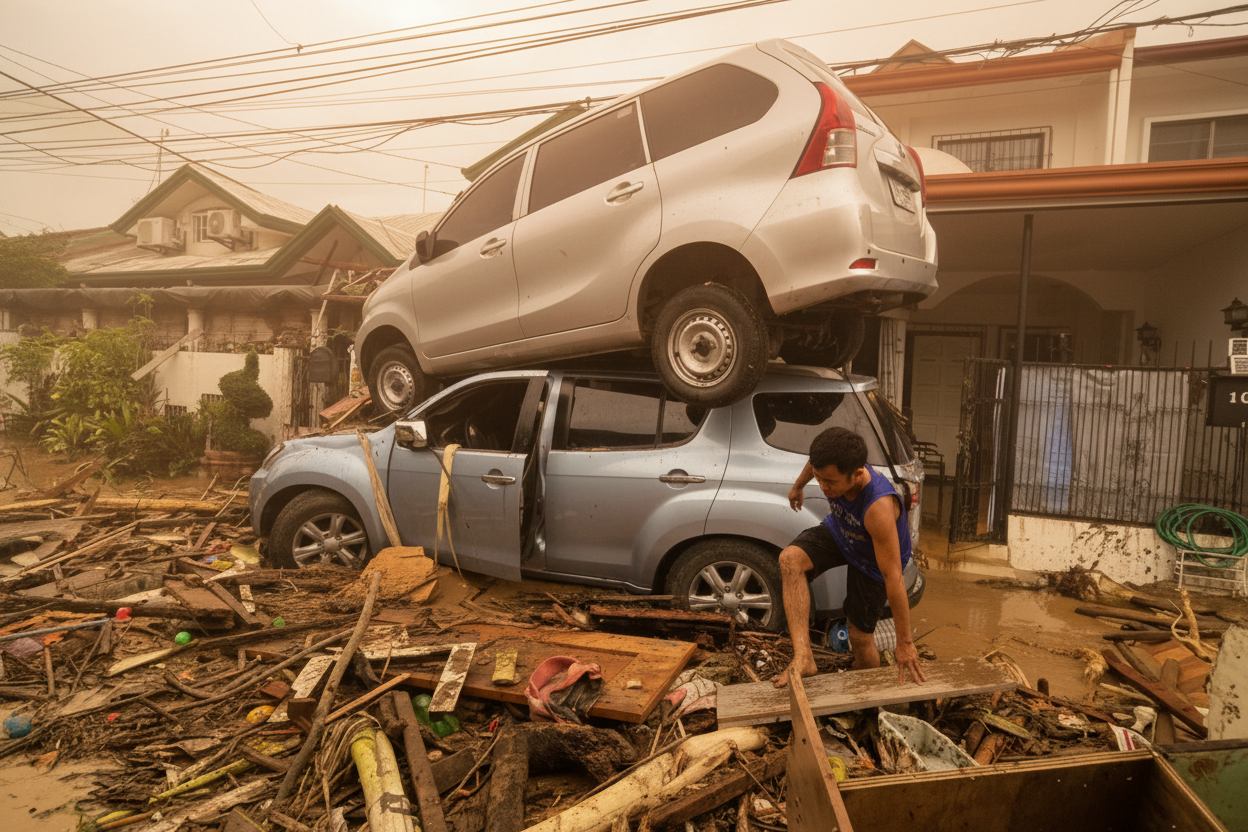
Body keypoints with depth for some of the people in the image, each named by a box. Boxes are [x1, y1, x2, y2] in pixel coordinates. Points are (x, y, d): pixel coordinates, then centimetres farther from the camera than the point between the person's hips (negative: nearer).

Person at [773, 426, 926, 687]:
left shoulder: (878, 507, -45)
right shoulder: (832, 467, -29)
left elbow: (893, 577, -38)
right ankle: (803, 657, -27)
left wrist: (904, 643, -31)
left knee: (860, 637, 1)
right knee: (790, 558, -26)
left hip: (872, 560, -4)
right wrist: (798, 486, 21)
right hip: (838, 532, 5)